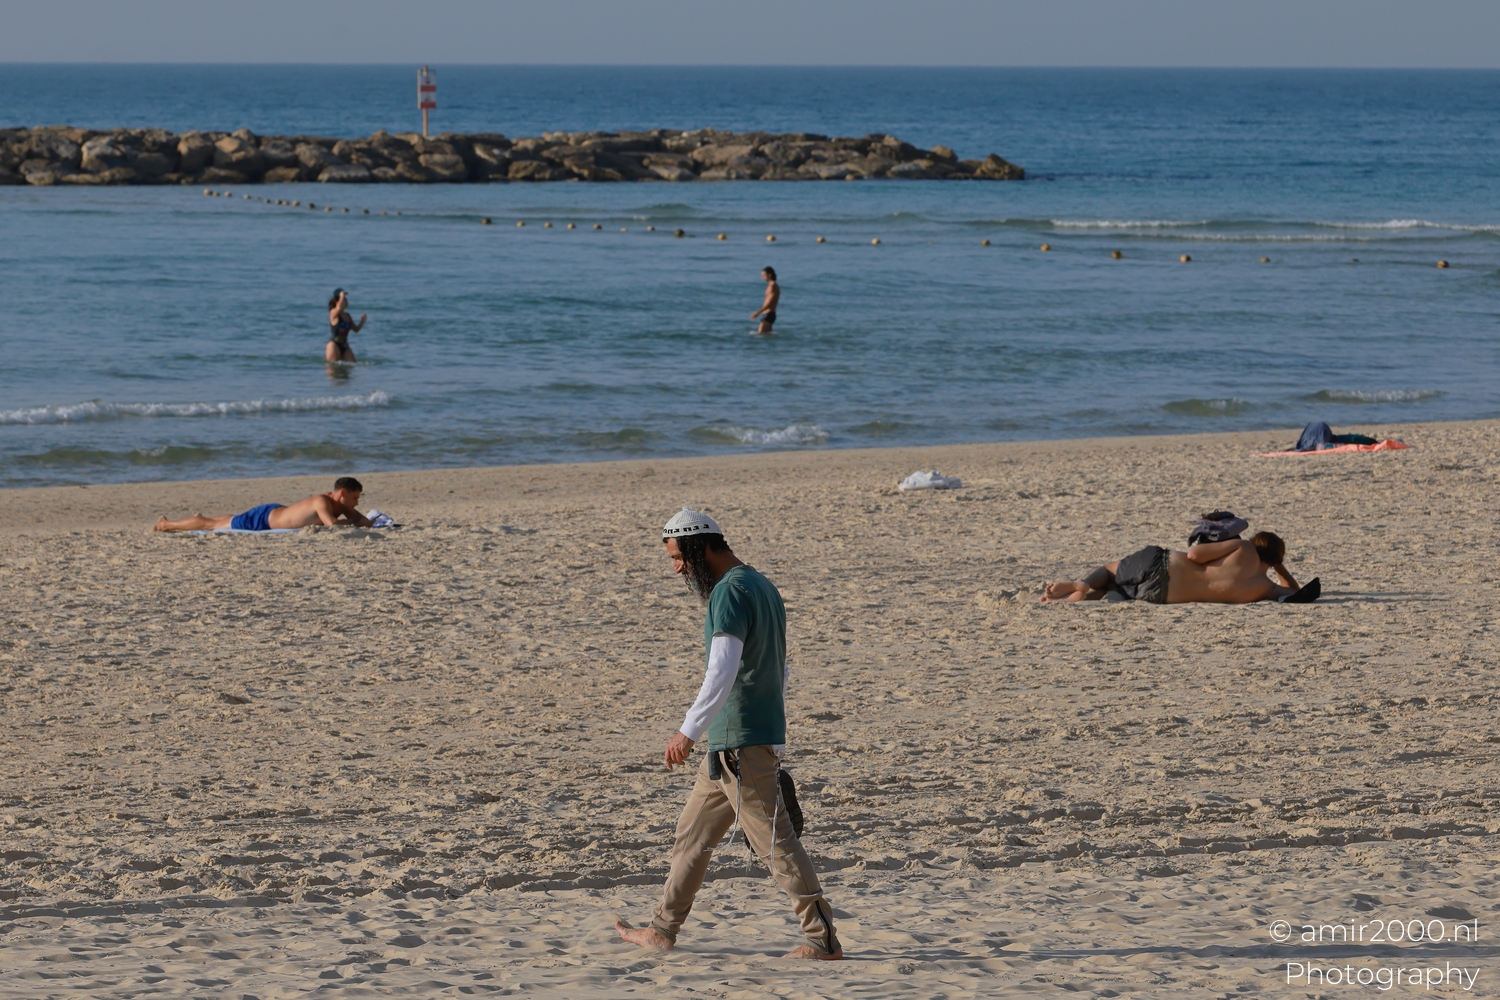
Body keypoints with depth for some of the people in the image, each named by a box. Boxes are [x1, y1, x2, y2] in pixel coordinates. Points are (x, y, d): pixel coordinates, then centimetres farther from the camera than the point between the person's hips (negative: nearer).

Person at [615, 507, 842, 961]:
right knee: (692, 834, 16)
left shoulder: (730, 593, -15)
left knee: (774, 841, -8)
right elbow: (779, 669, 22)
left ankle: (823, 939, -6)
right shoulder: (763, 587, 16)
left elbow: (722, 671, -26)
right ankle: (663, 930, 22)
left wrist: (688, 732, -26)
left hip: (740, 744, -10)